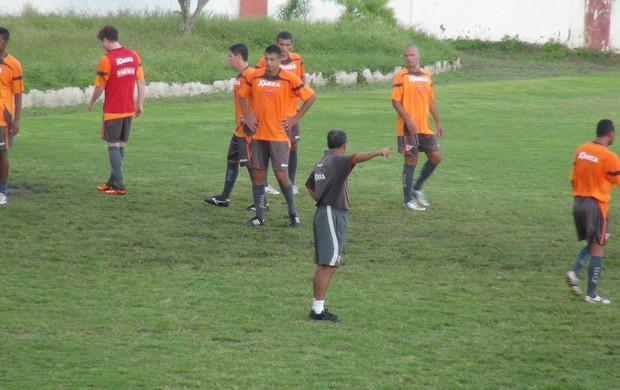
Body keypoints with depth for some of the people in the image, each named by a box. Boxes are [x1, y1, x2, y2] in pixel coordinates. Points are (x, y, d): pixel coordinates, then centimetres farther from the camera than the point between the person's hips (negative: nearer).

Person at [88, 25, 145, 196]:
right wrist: (140, 104, 13)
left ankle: (119, 185, -6)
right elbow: (141, 81, 6)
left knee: (113, 145, -1)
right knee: (121, 145, 14)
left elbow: (100, 87, -10)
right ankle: (113, 180, 21)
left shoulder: (106, 60, -14)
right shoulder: (133, 55, 3)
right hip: (129, 110, 6)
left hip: (112, 111, -6)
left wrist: (91, 102, 7)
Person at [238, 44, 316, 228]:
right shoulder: (255, 77, 3)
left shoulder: (289, 79, -8)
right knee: (257, 174, 4)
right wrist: (248, 117, 7)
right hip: (258, 135, 4)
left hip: (278, 135, -4)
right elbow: (242, 96, 18)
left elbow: (311, 97, -3)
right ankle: (259, 216, 11)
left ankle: (293, 215, 9)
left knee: (281, 175, -6)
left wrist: (295, 118, -3)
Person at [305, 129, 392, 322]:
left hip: (322, 212, 10)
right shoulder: (337, 161, -11)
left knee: (322, 265, 14)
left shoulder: (321, 162, 16)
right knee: (329, 266, -10)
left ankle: (317, 306, 18)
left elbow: (309, 184, 29)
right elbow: (356, 158, -31)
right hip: (333, 215, -10)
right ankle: (318, 310, -12)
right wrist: (378, 153, -42)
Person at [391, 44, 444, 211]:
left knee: (436, 156, 3)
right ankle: (408, 200, 4)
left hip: (425, 126, 6)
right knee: (411, 160, -4)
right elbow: (395, 101, -12)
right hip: (408, 127, -6)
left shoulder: (426, 75, 11)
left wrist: (438, 122, 14)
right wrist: (408, 120, -21)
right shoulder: (401, 76, -7)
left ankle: (417, 189, 20)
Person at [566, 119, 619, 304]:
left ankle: (574, 271, -3)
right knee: (597, 248, 1)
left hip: (578, 202, 7)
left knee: (591, 244, 21)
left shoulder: (581, 150, 5)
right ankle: (591, 294, 2)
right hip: (597, 204, -7)